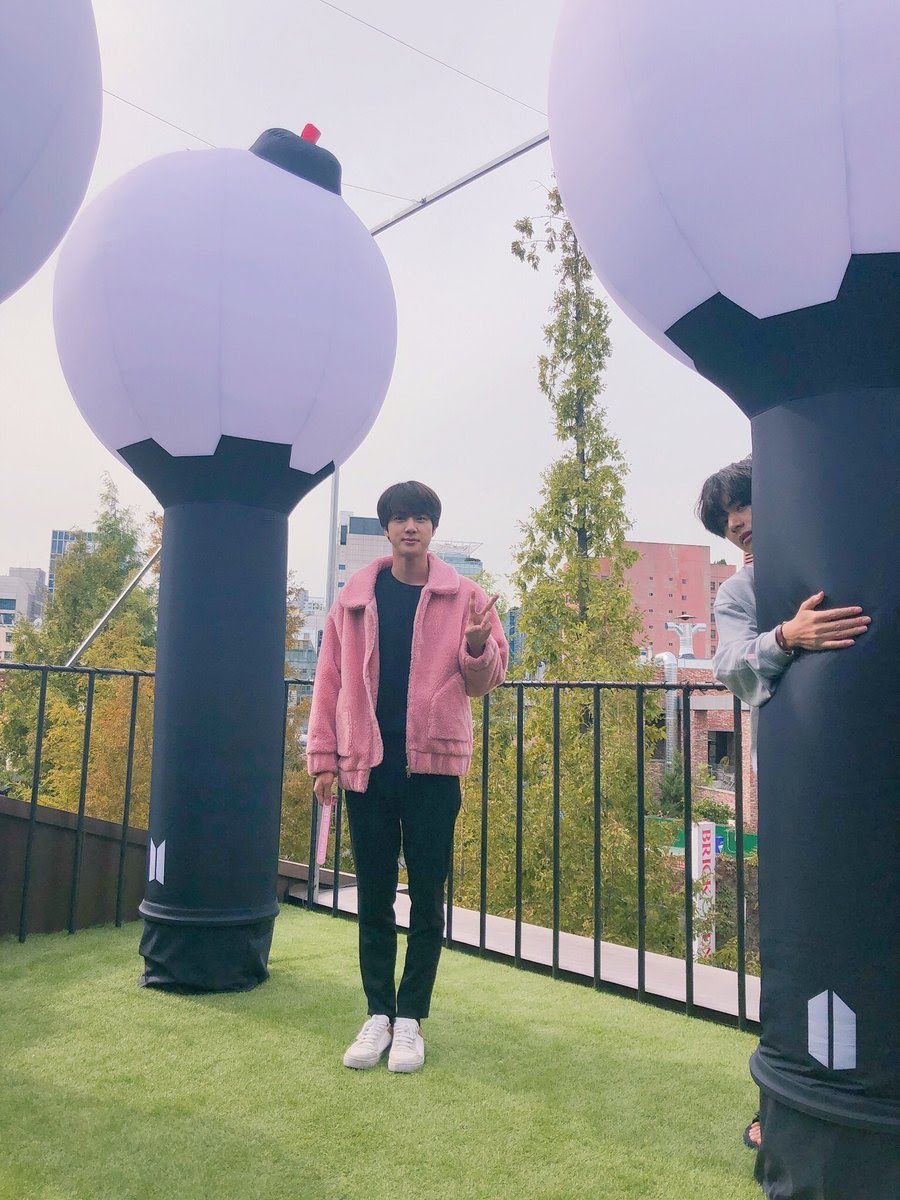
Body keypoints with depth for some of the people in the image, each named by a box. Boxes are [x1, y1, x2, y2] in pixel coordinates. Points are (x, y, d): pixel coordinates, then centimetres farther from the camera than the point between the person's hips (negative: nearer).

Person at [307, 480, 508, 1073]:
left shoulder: (463, 596, 2)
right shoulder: (356, 596, 6)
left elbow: (485, 681, 3)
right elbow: (331, 678, 6)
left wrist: (477, 645, -18)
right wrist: (324, 756, 2)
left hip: (433, 764, -1)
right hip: (367, 763, 2)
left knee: (427, 896, 6)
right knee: (374, 896, 10)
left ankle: (410, 1018, 20)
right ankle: (378, 1013, 24)